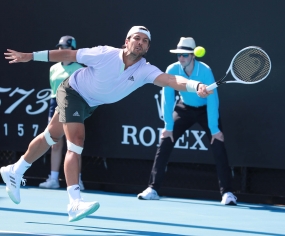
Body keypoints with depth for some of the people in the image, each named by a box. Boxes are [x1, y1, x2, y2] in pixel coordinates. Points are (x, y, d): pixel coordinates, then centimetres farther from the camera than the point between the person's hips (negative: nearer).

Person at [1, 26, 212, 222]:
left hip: (89, 104, 6)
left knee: (52, 137, 21)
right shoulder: (105, 54, -30)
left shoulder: (145, 70, -24)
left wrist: (196, 86, -60)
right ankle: (74, 203, -27)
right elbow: (69, 55, -18)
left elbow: (171, 80, -41)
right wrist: (31, 56, -14)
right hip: (72, 91, -6)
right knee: (76, 141, -22)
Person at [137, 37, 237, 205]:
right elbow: (167, 99, -18)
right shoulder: (172, 70, -22)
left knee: (218, 146, -17)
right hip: (184, 108, 2)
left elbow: (212, 100, -30)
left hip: (205, 110, -2)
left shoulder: (205, 71, -30)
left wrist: (214, 130, -32)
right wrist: (168, 127, -20)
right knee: (166, 141, -9)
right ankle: (153, 189, -5)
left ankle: (227, 192, -15)